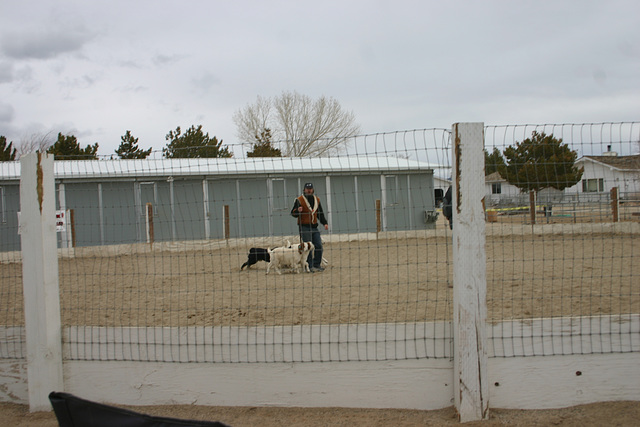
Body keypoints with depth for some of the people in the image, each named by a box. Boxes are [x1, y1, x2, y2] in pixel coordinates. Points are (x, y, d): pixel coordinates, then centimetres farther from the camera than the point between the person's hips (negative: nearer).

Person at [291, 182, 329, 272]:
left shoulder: (317, 200, 14)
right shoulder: (299, 200, -2)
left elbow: (320, 213, 23)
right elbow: (293, 213, -2)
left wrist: (325, 223, 12)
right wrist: (298, 211, -24)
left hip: (314, 227, 5)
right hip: (304, 227, -5)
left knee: (319, 246, 3)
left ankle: (317, 265, 14)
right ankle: (310, 266, 1)